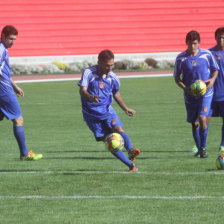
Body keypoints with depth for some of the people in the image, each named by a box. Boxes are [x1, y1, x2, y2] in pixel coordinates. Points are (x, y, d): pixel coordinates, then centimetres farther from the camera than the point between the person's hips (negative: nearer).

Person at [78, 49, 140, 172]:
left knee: (118, 129, -26)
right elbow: (82, 90, -23)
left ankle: (130, 150, -45)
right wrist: (90, 97, -44)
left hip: (107, 110, 2)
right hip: (91, 113, -2)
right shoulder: (88, 73, -13)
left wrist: (125, 109, 22)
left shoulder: (113, 77, 0)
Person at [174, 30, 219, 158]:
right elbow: (177, 77, 4)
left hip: (205, 93, -2)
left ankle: (203, 148, -7)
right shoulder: (181, 58, -3)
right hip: (190, 95, 2)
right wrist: (185, 88, -13)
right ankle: (199, 148, 27)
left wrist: (212, 79, -13)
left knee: (202, 118, -19)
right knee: (195, 123, 9)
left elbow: (215, 70, 9)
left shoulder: (206, 54, -3)